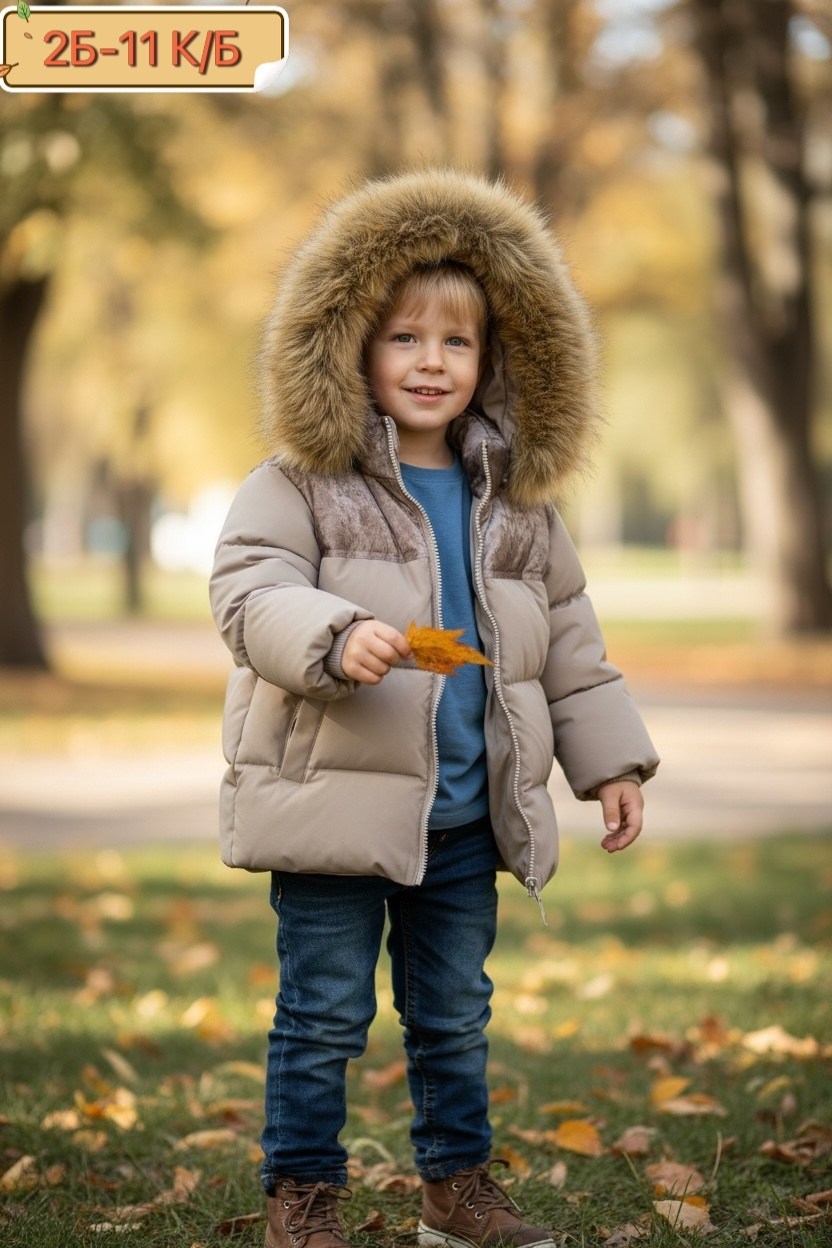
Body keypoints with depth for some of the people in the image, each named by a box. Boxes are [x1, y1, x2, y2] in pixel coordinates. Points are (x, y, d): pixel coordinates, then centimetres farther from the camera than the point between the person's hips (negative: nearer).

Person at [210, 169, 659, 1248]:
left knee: (455, 1015, 15)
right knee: (324, 1016, 2)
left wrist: (609, 762, 15)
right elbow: (250, 593, -15)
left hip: (466, 815, 5)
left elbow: (568, 641, 17)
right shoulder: (302, 485, -4)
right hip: (335, 799, -4)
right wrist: (334, 637, -33)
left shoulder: (516, 505, 11)